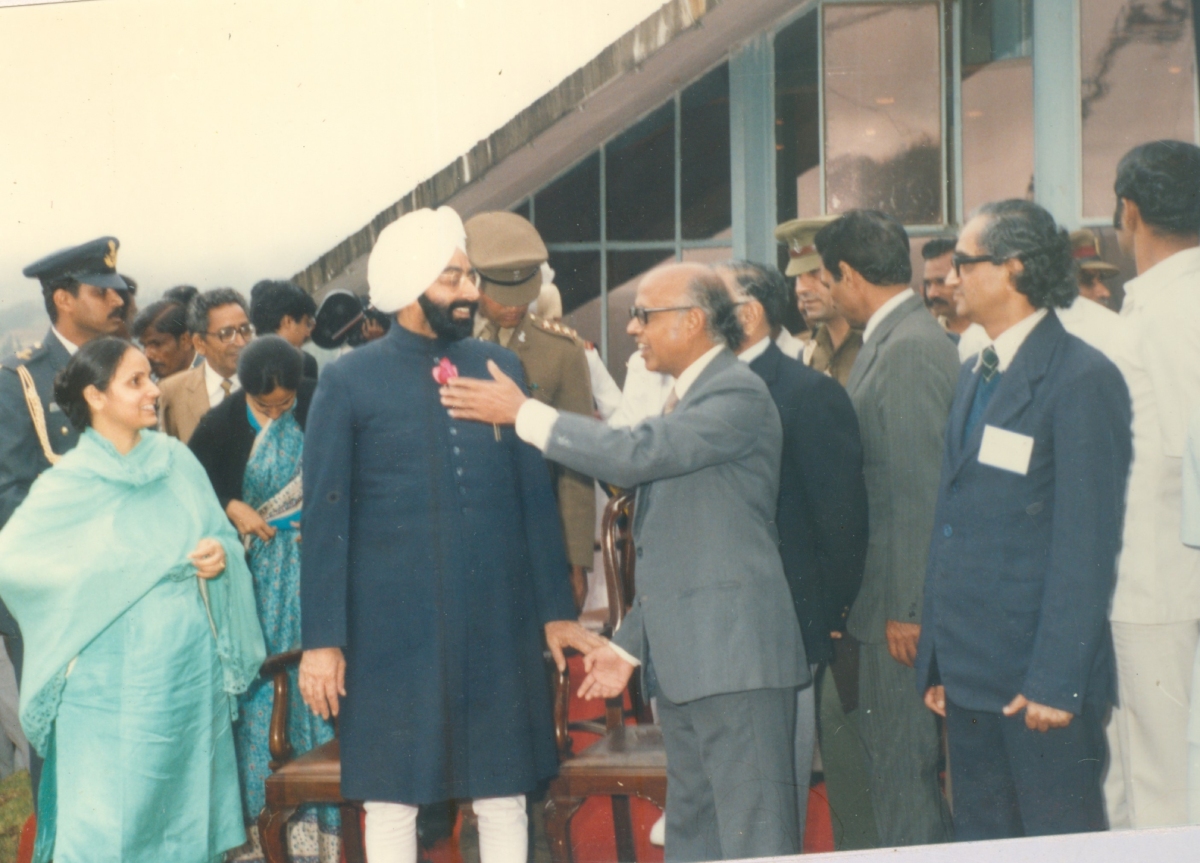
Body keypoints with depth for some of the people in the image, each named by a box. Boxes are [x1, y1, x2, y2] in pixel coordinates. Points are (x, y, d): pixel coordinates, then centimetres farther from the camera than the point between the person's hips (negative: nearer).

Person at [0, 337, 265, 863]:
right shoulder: (71, 483, -6)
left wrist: (222, 553, -11)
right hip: (116, 677, -4)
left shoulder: (176, 460, 5)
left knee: (188, 804, 10)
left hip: (193, 666, 4)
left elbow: (223, 534, 11)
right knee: (112, 819, -1)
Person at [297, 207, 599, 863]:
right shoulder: (348, 382, -3)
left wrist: (556, 610, 9)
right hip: (394, 629, -3)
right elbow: (325, 518, -3)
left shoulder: (500, 366, 6)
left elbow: (535, 497, 10)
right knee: (392, 800, 4)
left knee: (504, 795, 8)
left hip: (498, 624, 3)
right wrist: (322, 639, -5)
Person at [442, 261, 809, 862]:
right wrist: (629, 644, 21)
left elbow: (634, 455, -24)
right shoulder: (685, 401, 18)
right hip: (685, 662, 10)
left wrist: (523, 415, -16)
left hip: (735, 657, -10)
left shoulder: (738, 394, -11)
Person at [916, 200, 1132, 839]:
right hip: (970, 674, 8)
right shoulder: (975, 376, 15)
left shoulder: (1083, 379, -11)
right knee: (979, 840, 13)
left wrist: (1056, 680, -18)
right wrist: (938, 661, 12)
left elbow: (1087, 546, -15)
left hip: (1039, 674, -8)